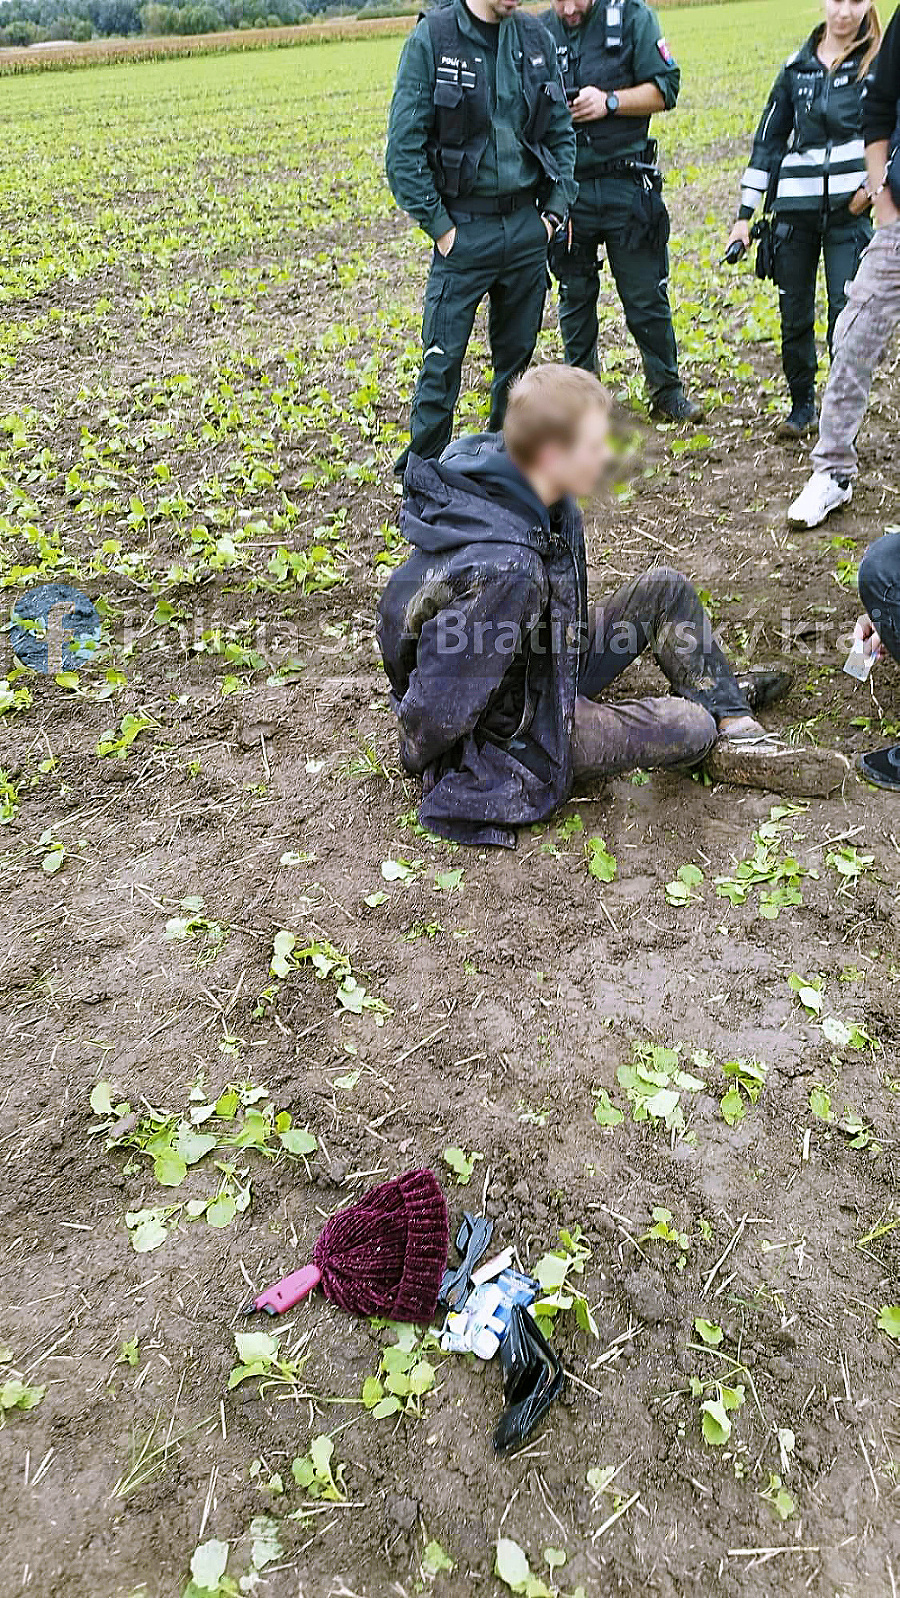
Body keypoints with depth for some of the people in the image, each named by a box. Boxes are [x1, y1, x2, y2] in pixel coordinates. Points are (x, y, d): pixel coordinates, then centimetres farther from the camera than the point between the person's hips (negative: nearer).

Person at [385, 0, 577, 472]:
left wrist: (556, 207, 5)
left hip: (527, 225, 5)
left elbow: (561, 132, 14)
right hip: (464, 231, -5)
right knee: (442, 360, -5)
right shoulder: (432, 38, -7)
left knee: (518, 353, 11)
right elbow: (403, 150, -9)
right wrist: (438, 225, -11)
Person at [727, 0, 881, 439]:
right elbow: (768, 140, 14)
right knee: (794, 316, 3)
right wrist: (744, 215, 9)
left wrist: (875, 184, -11)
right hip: (795, 210, 3)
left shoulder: (880, 64, 4)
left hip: (849, 209, -2)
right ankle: (802, 405, 19)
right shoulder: (797, 68, 11)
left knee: (846, 313, -8)